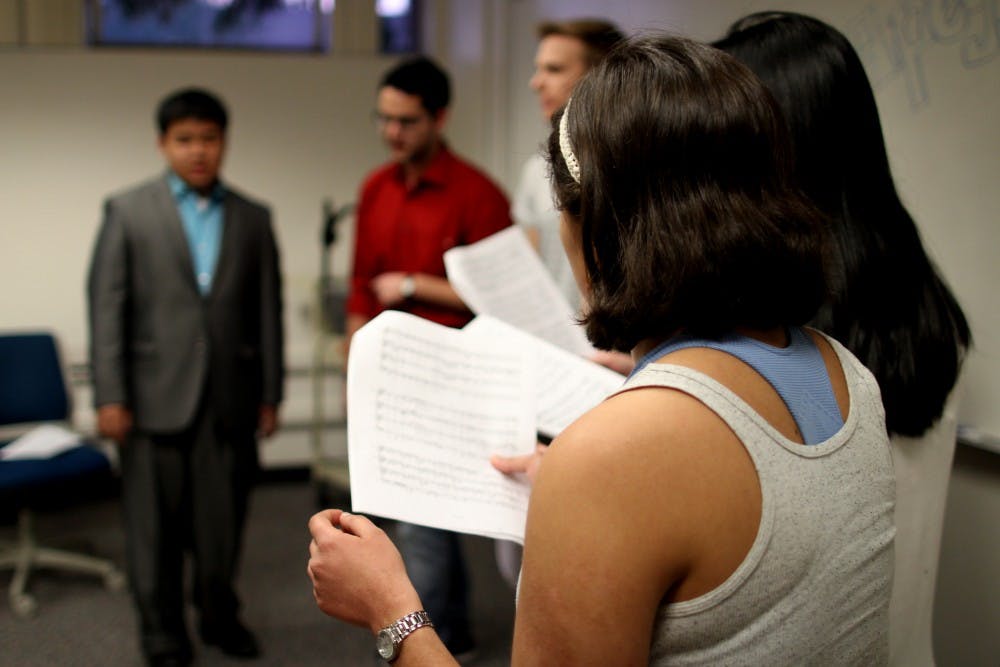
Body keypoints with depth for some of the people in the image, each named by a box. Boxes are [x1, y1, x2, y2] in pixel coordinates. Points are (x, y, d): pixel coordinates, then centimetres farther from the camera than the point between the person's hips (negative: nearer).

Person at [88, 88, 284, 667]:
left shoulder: (253, 218, 9)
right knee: (156, 522, 6)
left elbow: (268, 310, 9)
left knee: (224, 517, 9)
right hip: (156, 396, -2)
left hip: (230, 396, 2)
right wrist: (110, 396, -7)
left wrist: (270, 394, 7)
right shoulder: (128, 212, 3)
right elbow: (107, 307, -1)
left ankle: (220, 615, 29)